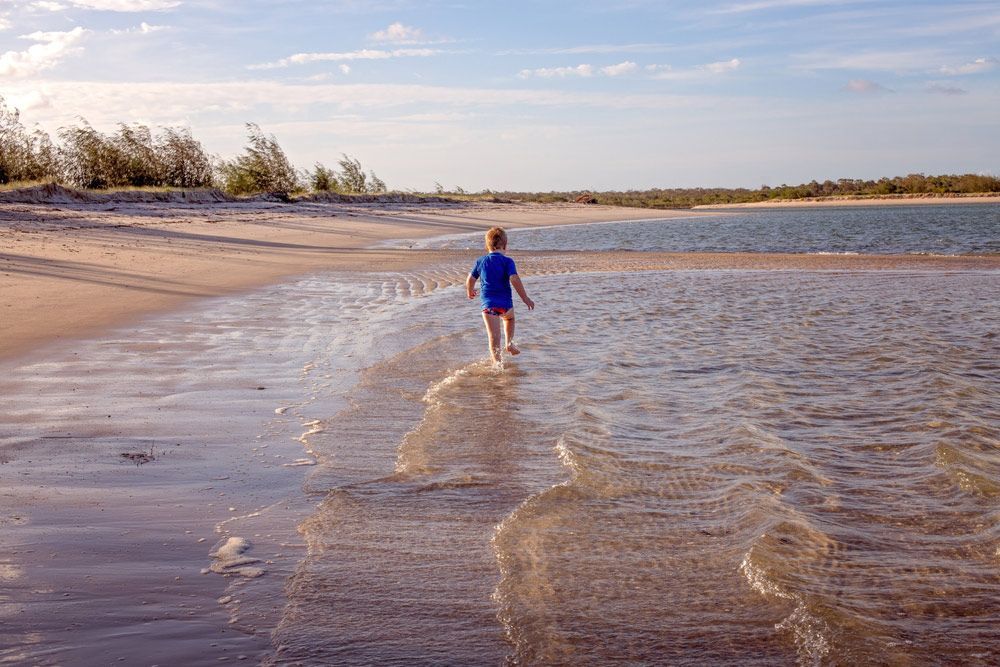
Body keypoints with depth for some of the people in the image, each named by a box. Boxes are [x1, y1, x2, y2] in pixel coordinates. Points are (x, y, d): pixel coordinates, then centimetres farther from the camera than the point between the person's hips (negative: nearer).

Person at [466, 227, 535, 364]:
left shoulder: (480, 261, 6)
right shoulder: (507, 261, -6)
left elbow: (470, 280, 10)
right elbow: (514, 280, -17)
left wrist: (470, 291, 32)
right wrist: (525, 298, -13)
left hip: (488, 303, 1)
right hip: (505, 302, -1)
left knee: (493, 336, -5)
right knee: (509, 318, 34)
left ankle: (497, 361, -15)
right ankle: (508, 343, 28)